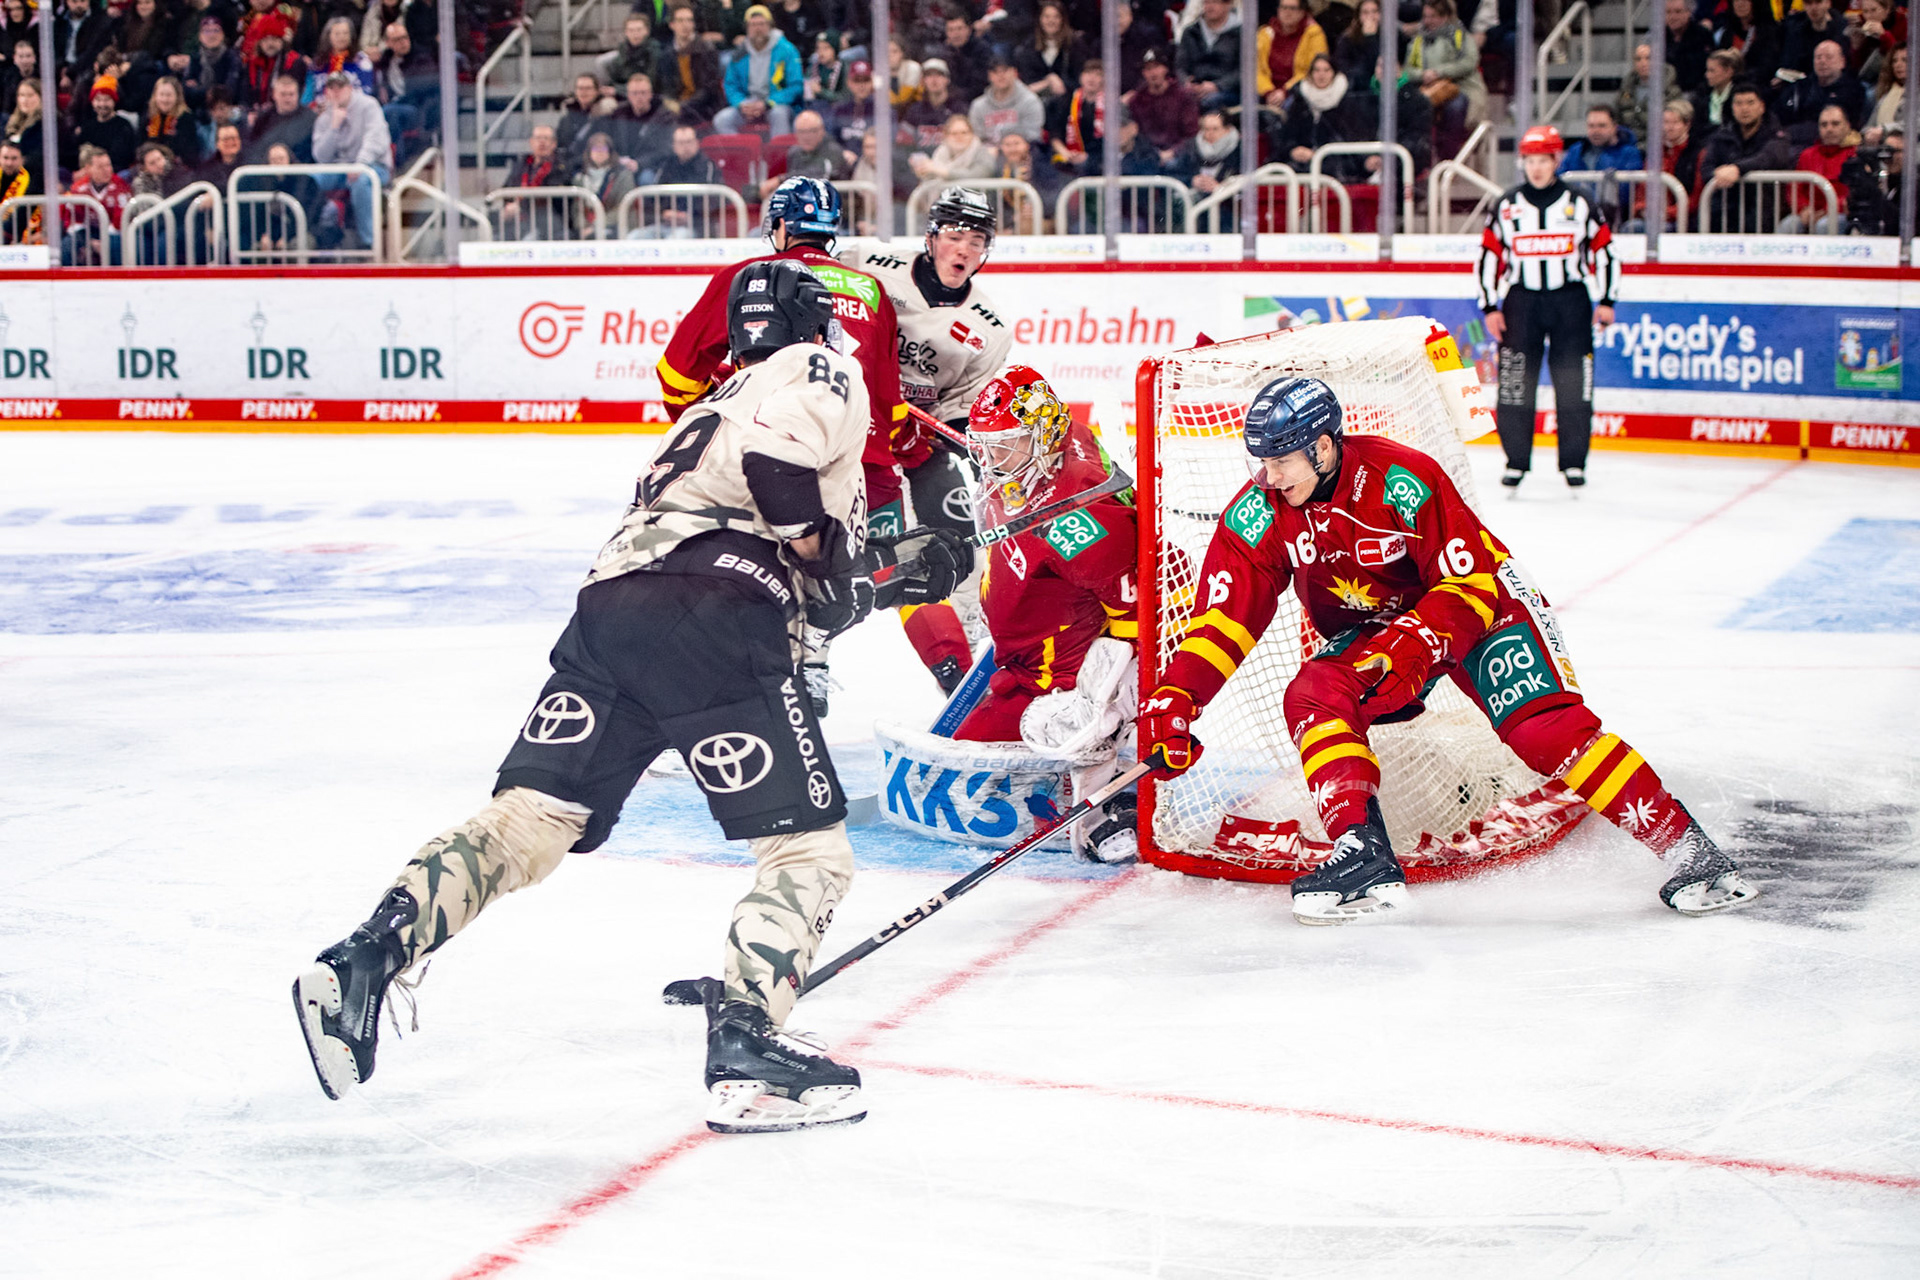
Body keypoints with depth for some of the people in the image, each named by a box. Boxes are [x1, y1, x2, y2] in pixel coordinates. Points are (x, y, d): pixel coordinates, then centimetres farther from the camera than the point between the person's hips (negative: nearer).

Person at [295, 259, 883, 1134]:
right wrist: (818, 541, -1)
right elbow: (775, 443, -11)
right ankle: (745, 1052, -13)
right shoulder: (823, 372, 12)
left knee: (526, 821, 4)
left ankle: (367, 956, -11)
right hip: (717, 612, -7)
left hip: (611, 602, 7)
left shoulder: (723, 401, 38)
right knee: (812, 852, 0)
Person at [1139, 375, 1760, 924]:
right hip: (1367, 633, 5)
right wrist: (1173, 698, -23)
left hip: (1476, 606, -5)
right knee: (1313, 695, -24)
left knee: (1543, 725, -23)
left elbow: (1472, 581, -23)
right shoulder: (1255, 518, -14)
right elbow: (1225, 618, -11)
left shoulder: (1404, 479, -28)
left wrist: (1413, 645, -36)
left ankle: (1685, 848, -20)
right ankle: (1365, 859, -28)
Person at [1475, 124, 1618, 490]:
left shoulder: (1578, 204, 4)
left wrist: (1606, 301, 4)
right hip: (1521, 300, 1)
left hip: (1570, 300, 0)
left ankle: (1573, 461, 8)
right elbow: (1489, 256, 8)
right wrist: (1490, 306, 2)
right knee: (1515, 384, -4)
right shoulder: (1507, 206, 6)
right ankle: (1516, 461, 7)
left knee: (1573, 384, -2)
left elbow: (1603, 250, 8)